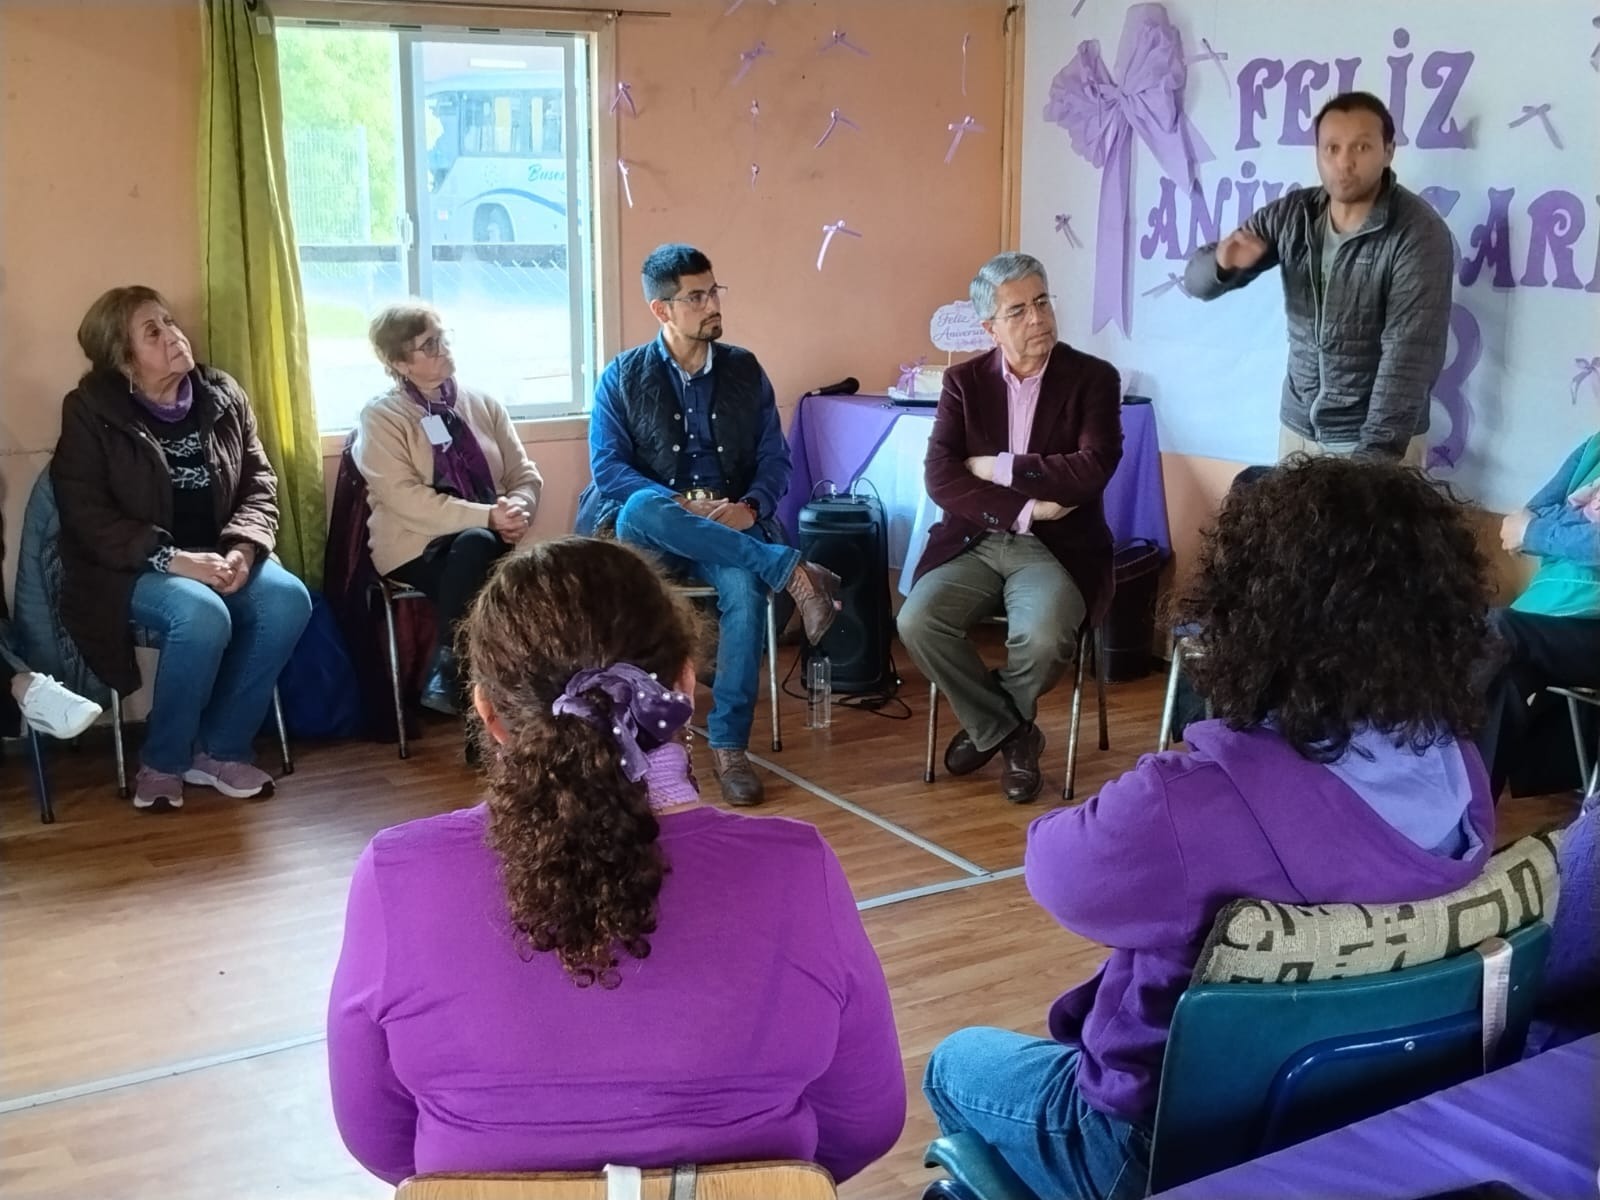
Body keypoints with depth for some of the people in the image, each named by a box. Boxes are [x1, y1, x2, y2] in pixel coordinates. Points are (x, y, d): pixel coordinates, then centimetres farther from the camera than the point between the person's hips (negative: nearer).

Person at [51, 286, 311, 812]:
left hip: (217, 555, 5)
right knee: (203, 615, -36)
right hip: (132, 567, -5)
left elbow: (259, 483, 6)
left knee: (289, 600, -25)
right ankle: (162, 762, -11)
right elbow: (87, 515, -12)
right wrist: (172, 558, -24)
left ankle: (220, 749, -9)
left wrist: (243, 549, -15)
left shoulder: (223, 396, 7)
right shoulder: (90, 411, -6)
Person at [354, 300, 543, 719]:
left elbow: (525, 475, 11)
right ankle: (449, 675, -21)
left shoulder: (482, 405, 14)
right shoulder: (381, 417, -1)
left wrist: (518, 508, -14)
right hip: (418, 546, -3)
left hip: (489, 543, 4)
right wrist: (487, 517, -23)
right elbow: (406, 499, -14)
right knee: (475, 543, -36)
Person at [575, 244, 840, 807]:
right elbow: (608, 466, -5)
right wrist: (681, 507, -21)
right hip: (648, 537, -1)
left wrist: (750, 508, -15)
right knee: (642, 509, -39)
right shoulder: (622, 377, 5)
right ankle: (791, 570, -34)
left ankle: (729, 746, -25)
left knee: (744, 586, -35)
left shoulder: (745, 370, 11)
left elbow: (775, 459, 7)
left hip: (729, 530, 1)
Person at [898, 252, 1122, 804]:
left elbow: (1093, 470, -16)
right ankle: (1007, 729, 1)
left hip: (1057, 548, -2)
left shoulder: (1093, 378, -2)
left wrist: (999, 469, -13)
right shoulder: (964, 381, 4)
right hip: (975, 543, 3)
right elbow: (940, 477, -7)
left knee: (1042, 636, -32)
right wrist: (1024, 509, -17)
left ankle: (993, 724, 6)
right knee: (917, 622, -24)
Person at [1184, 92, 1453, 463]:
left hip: (1376, 437, -4)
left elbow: (1409, 355, -23)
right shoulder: (1290, 215, -3)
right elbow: (1196, 280, -1)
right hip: (1297, 426, 4)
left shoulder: (1419, 233, -16)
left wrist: (1376, 454, -31)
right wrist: (1223, 264, -25)